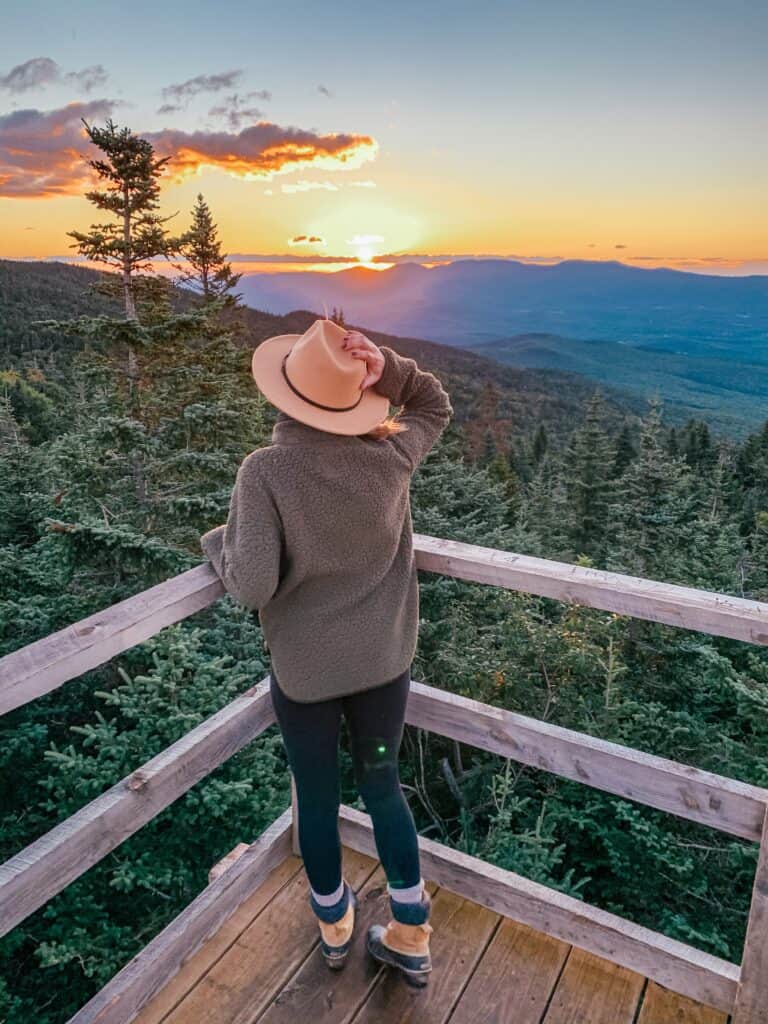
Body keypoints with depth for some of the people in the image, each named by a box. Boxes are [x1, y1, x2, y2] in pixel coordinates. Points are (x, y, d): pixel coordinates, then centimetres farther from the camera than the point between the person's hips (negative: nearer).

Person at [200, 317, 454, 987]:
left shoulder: (265, 471, -23)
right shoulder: (391, 455, -14)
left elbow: (252, 587, -23)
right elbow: (437, 406, 7)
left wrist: (218, 543, -4)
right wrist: (388, 367, -8)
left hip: (304, 672, -2)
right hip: (386, 661, 3)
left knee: (317, 797, 21)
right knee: (383, 786, 22)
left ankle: (334, 926, 47)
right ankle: (411, 939, 37)